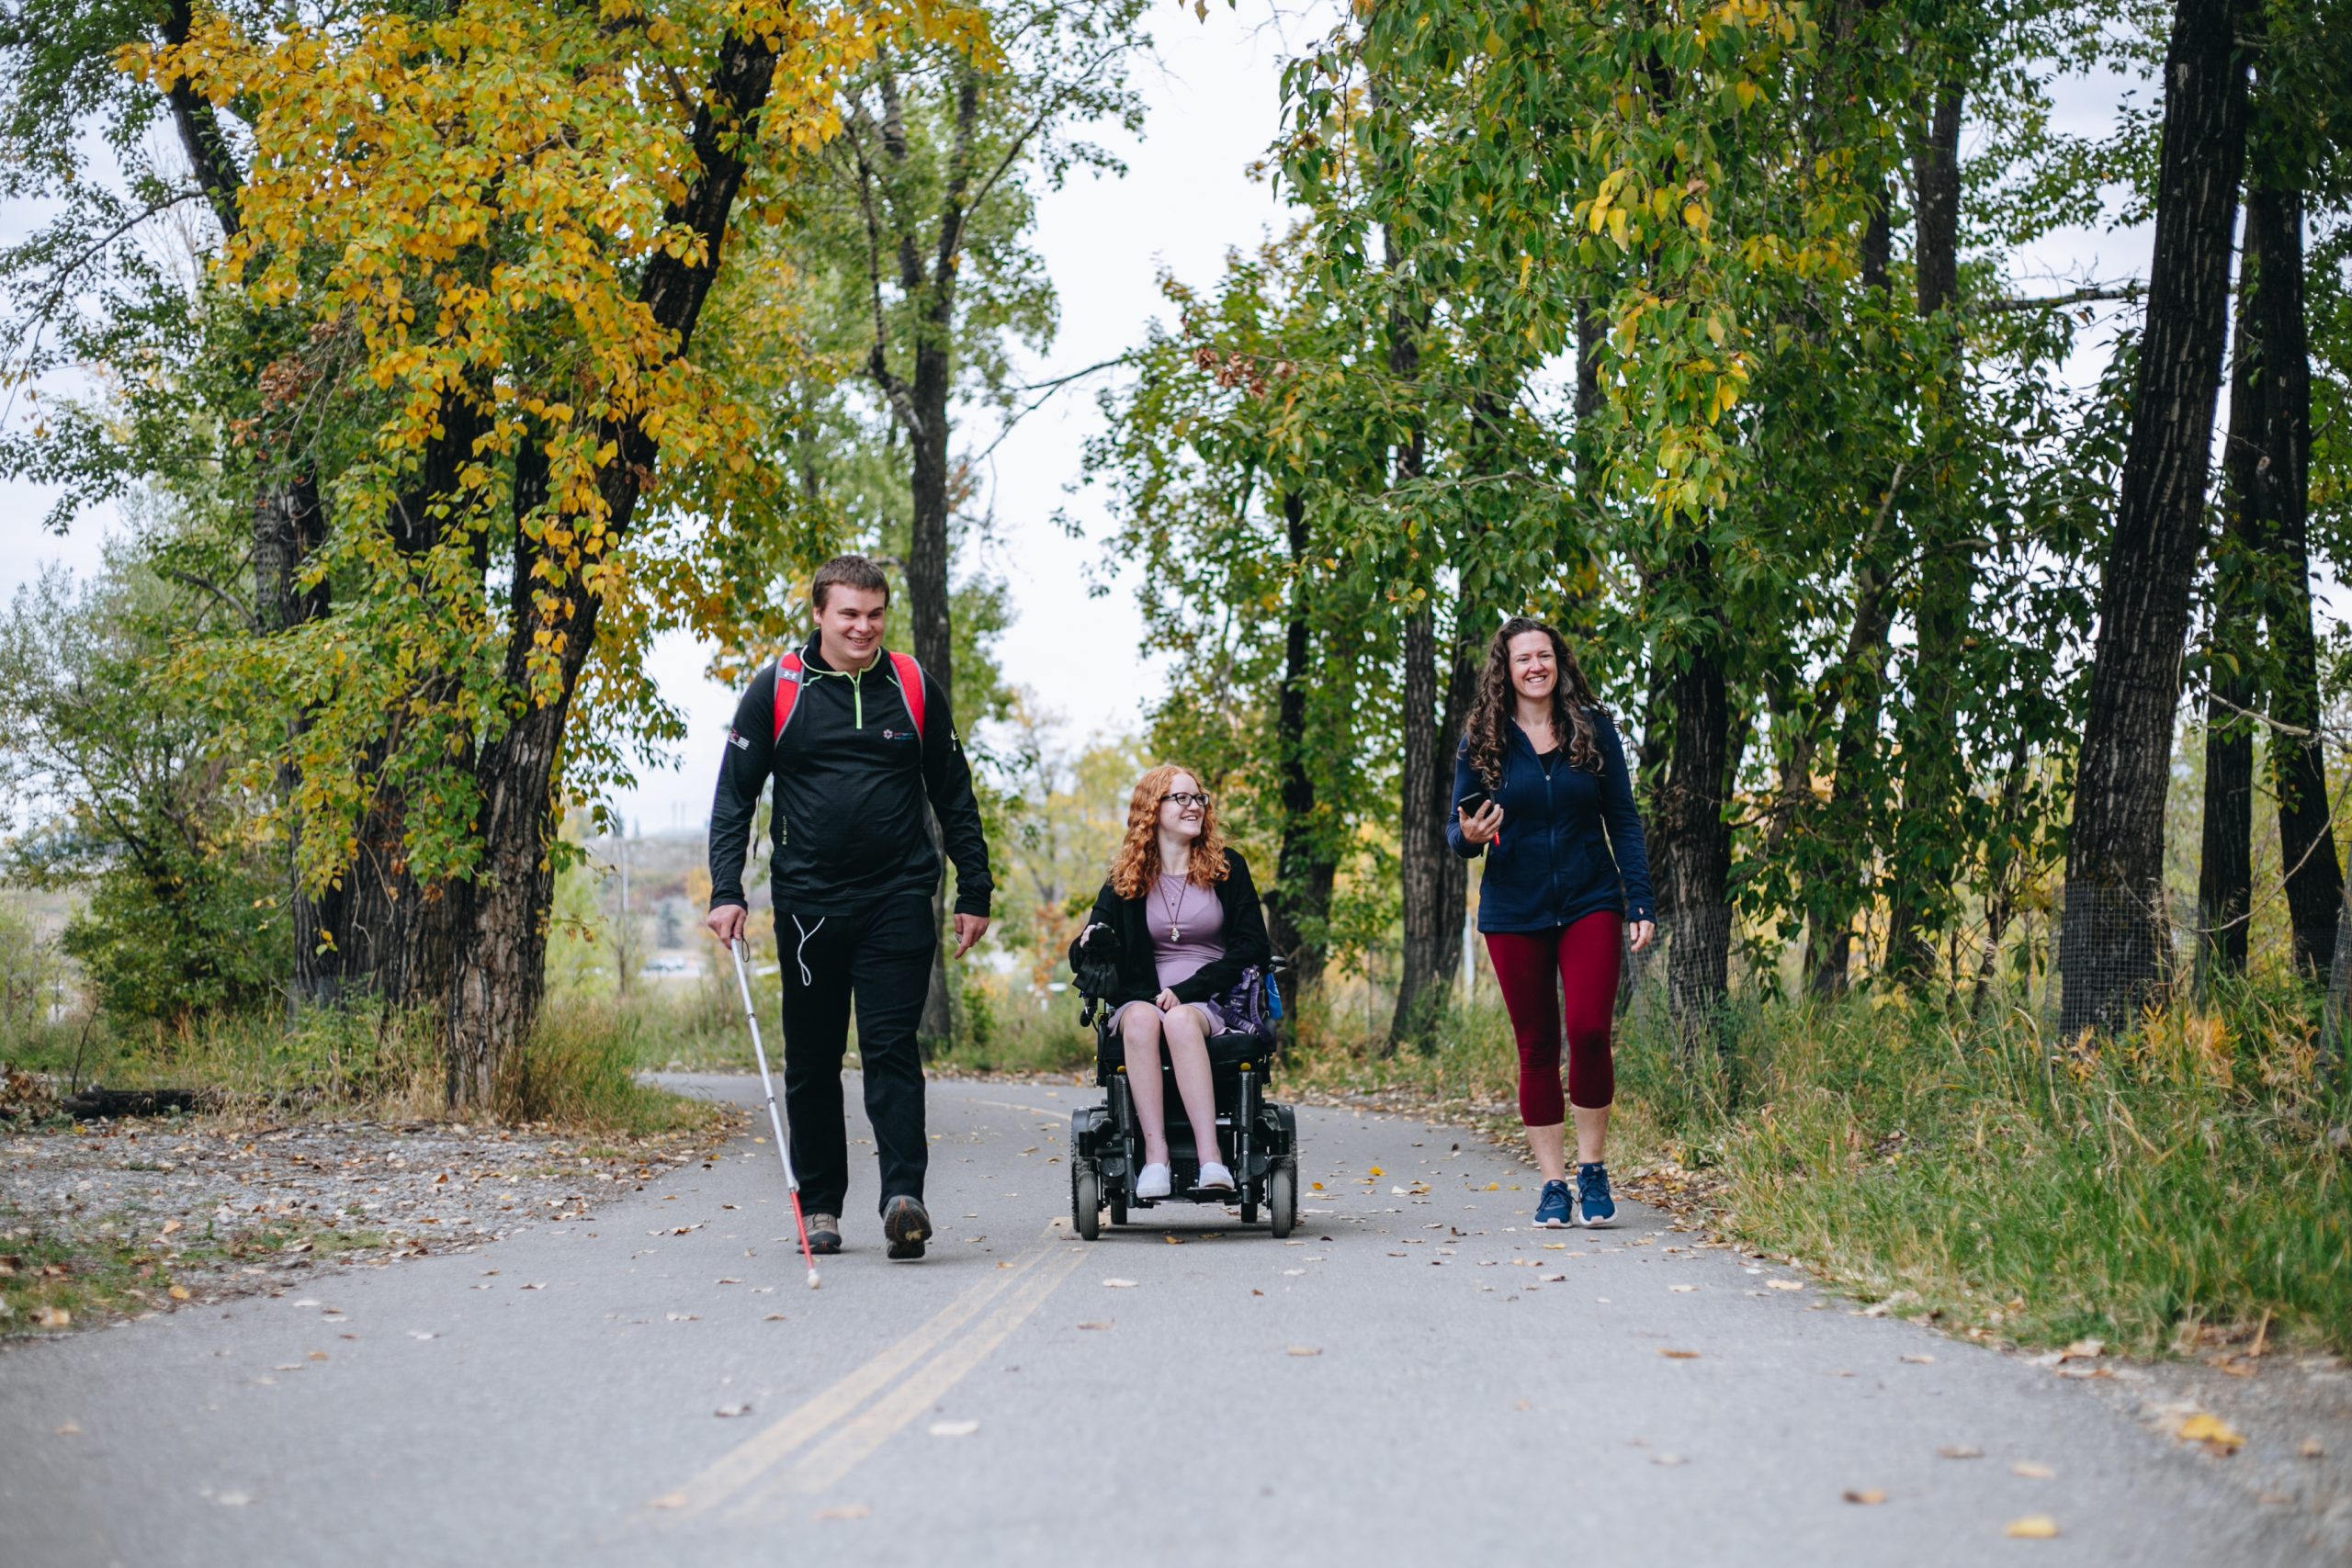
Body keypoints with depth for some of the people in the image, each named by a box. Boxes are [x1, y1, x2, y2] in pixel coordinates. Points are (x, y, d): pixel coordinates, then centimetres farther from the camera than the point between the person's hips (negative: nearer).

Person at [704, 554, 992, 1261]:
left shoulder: (914, 690, 6)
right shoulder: (777, 690, 2)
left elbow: (955, 798, 12)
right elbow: (734, 796, 5)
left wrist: (974, 893, 9)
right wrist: (726, 891, -6)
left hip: (898, 898, -1)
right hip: (807, 902, 1)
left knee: (892, 1046, -9)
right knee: (812, 1061, 7)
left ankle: (904, 1194, -14)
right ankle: (820, 1204, 17)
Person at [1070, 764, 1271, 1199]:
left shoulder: (1227, 868, 8)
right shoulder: (1125, 879, 11)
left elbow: (1253, 949, 1)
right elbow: (1082, 956, 8)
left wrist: (1186, 991, -10)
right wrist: (1089, 943, -18)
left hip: (1212, 1003, -1)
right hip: (1143, 999, 1)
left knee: (1180, 1021, -36)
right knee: (1140, 1021, -35)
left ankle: (1210, 1158, -47)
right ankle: (1155, 1156, -42)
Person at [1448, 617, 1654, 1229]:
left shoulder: (1594, 728, 3)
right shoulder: (1483, 740, 2)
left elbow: (1623, 820, 4)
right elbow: (1457, 827, 6)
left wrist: (1641, 902, -3)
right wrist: (1469, 836, -19)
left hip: (1590, 903, -1)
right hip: (1515, 912, 1)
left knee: (1589, 1030, -14)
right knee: (1536, 1047, 4)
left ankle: (1593, 1167, 3)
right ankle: (1553, 1183, 12)